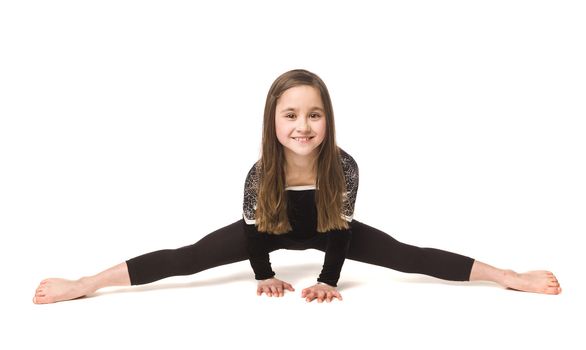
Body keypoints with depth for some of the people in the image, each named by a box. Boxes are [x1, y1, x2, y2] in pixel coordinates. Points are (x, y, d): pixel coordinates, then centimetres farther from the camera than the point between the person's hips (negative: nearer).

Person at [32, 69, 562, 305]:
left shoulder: (344, 167, -33)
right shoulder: (260, 173, -32)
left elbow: (340, 230, -21)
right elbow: (254, 228, -14)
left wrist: (328, 281, -27)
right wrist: (264, 276, -19)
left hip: (327, 233, 0)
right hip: (272, 232, 0)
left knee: (405, 255, -11)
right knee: (189, 257, -11)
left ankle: (509, 277, -5)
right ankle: (82, 285, -7)